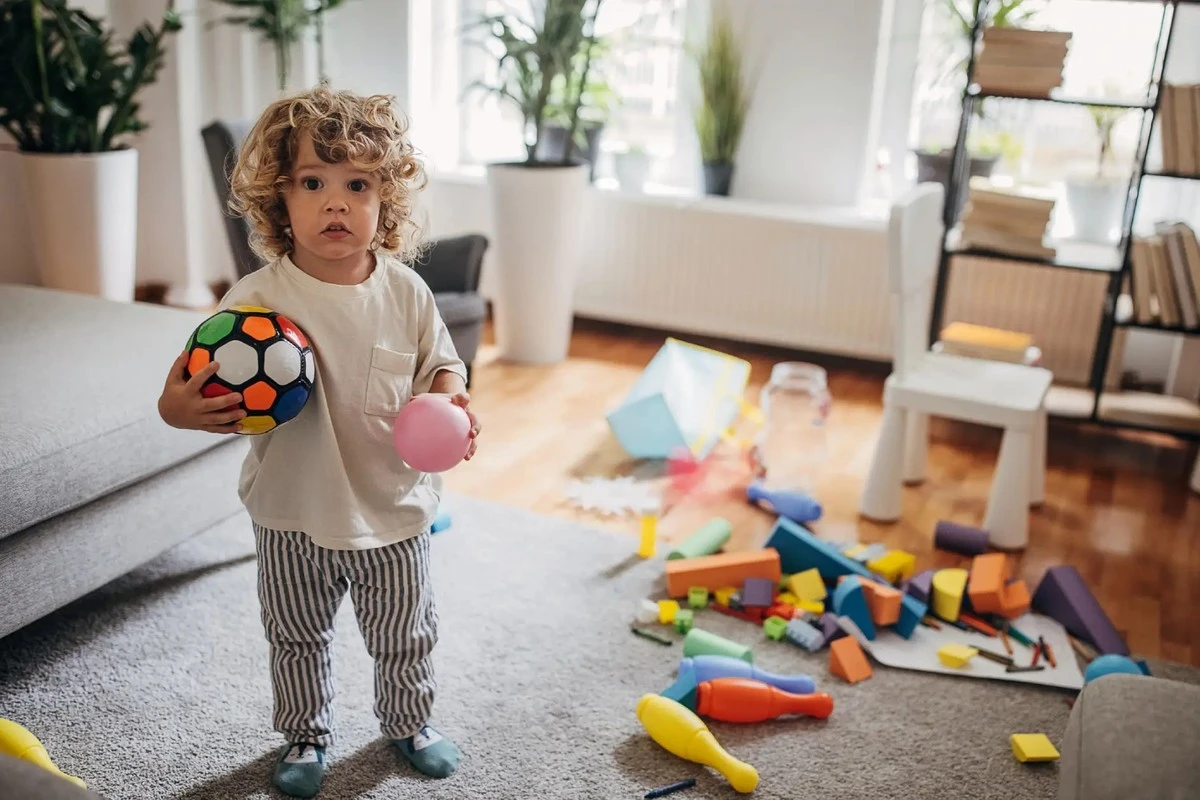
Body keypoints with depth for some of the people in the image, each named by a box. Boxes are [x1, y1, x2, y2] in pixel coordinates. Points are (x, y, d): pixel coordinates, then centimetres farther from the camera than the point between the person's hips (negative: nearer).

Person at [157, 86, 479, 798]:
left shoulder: (406, 292, -10)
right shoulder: (258, 298, -17)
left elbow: (439, 363, 3)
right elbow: (208, 384, -15)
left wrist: (450, 401, -18)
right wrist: (177, 408, -37)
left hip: (394, 506, 1)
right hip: (294, 511, -1)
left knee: (404, 635, 20)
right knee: (299, 639, 21)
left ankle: (410, 721, 47)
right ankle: (306, 735, 46)